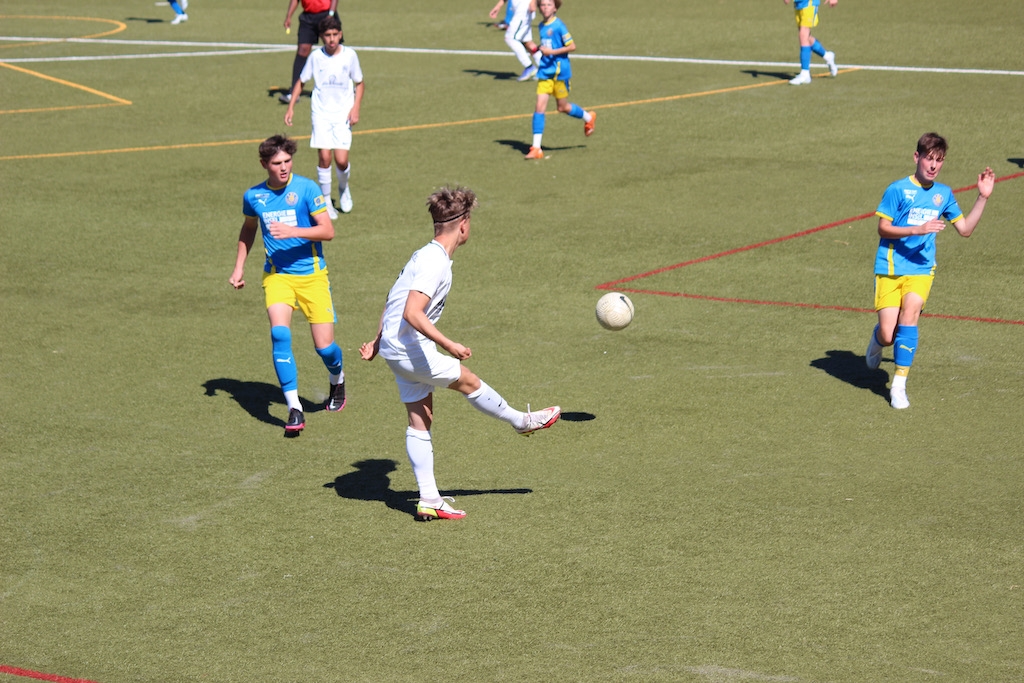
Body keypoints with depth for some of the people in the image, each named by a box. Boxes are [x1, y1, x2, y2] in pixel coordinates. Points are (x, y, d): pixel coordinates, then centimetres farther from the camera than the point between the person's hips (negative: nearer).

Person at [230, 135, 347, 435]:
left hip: (311, 274, -2)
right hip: (276, 274, 2)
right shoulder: (253, 196, 3)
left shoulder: (306, 188, -8)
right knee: (279, 334, -23)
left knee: (324, 347, -3)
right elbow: (248, 229, 24)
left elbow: (328, 231, -11)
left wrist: (292, 231, -24)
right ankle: (294, 409, -18)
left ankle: (337, 381, 35)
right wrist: (239, 267, 20)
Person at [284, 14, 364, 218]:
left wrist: (355, 108, -5)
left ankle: (343, 188, 25)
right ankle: (326, 201, 7)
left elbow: (359, 83, 7)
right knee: (324, 157, -9)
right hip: (321, 113, 0)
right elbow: (301, 81, 10)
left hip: (343, 114, 0)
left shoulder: (349, 55, -5)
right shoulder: (316, 56, -4)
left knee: (341, 160, -8)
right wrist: (291, 107, 3)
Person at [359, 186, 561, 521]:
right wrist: (449, 345, -28)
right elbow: (412, 313, -28)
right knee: (469, 381, 8)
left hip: (398, 348, 10)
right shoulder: (434, 262, -20)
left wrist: (378, 341, 23)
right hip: (411, 350, -10)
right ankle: (522, 421, 29)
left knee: (420, 419, 8)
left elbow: (393, 301, 19)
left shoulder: (427, 256, 11)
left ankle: (429, 499, 10)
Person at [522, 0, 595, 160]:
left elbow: (572, 46, -14)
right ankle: (536, 148, -7)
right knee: (539, 106, -5)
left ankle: (588, 117, 40)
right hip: (545, 72, 6)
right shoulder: (542, 26, 9)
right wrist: (536, 49, 4)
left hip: (559, 71, -5)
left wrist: (552, 51, -21)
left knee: (563, 107, 9)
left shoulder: (558, 25, -13)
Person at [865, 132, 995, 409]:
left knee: (910, 312, -25)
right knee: (888, 336, -7)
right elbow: (883, 228, -9)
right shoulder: (898, 189, -6)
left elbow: (965, 229, 15)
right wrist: (918, 229, -21)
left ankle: (899, 385, -16)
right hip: (890, 269, -2)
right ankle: (878, 338, 34)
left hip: (921, 269, 2)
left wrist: (982, 197, 7)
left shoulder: (944, 194, 8)